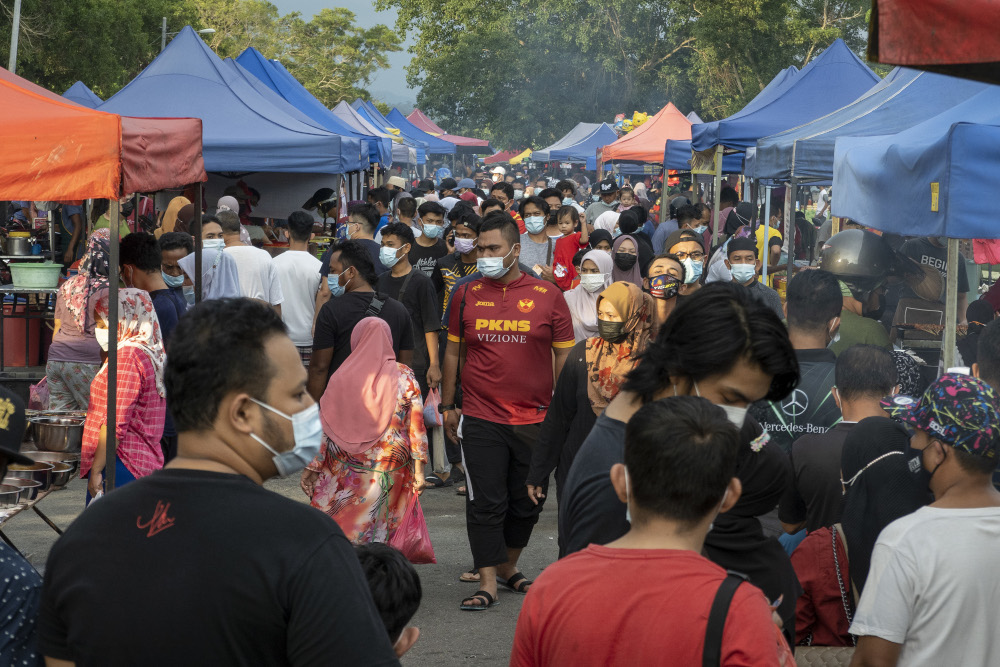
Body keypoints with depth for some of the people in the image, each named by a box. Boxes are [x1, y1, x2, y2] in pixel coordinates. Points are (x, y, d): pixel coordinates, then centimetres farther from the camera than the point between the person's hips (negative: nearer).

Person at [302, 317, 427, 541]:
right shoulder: (405, 377, -2)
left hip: (344, 471, -1)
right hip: (390, 469, 1)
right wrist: (419, 470, 4)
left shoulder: (342, 377, -4)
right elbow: (417, 426, -2)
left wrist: (311, 466, 7)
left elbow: (323, 428, -1)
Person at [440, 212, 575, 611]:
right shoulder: (468, 295, 3)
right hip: (481, 418, 0)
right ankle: (487, 583, 4)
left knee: (526, 503, 11)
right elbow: (453, 351, 12)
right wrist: (447, 405, 11)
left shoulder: (547, 296, -1)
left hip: (535, 420, 0)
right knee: (485, 503, -2)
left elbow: (564, 356, 4)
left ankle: (507, 566, 31)